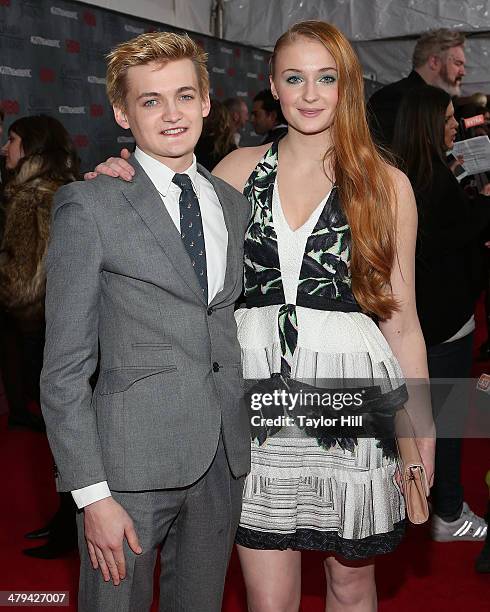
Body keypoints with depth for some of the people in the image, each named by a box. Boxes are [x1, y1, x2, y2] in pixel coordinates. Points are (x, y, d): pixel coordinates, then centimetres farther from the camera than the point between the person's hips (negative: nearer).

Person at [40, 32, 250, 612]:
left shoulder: (233, 203, 10)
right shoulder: (89, 206, -7)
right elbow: (65, 368, -9)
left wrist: (242, 442, 8)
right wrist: (91, 493, -13)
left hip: (223, 457, 5)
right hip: (131, 461, -5)